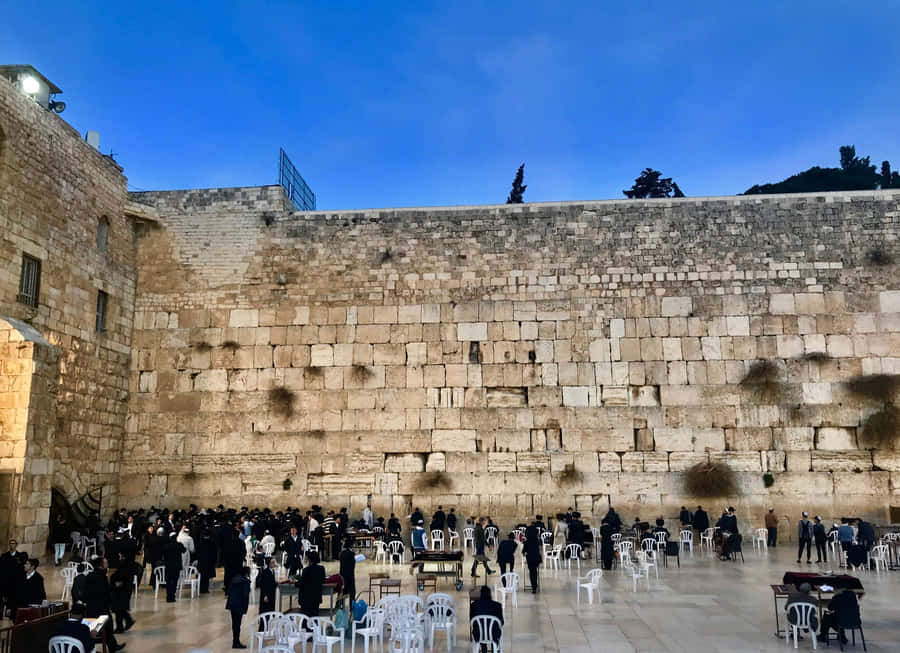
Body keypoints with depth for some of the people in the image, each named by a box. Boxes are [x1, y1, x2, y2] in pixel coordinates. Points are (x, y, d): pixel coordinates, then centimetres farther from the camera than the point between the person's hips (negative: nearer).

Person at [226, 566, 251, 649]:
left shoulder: (235, 579, 8)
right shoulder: (246, 581, -14)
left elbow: (228, 591, 11)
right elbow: (246, 595, -16)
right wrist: (245, 608, -10)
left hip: (231, 604, 7)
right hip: (239, 605, -7)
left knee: (234, 623, 17)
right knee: (237, 623, 0)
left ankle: (235, 641, 26)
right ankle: (236, 643, 6)